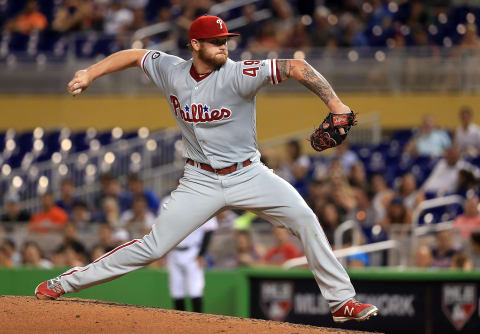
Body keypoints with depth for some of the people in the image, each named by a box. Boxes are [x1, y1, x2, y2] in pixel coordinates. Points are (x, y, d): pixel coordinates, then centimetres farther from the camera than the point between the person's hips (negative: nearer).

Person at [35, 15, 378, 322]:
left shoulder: (238, 75, -19)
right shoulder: (170, 70, -5)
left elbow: (296, 67, -26)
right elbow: (135, 55, 14)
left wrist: (336, 106, -35)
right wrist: (91, 73, 5)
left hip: (248, 175, -1)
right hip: (201, 181, 1)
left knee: (305, 220, -17)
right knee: (153, 246, -5)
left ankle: (341, 301, -8)